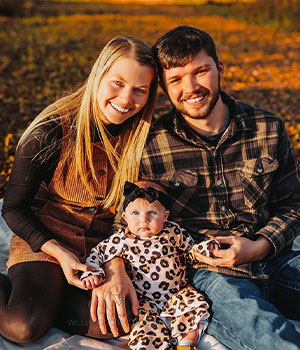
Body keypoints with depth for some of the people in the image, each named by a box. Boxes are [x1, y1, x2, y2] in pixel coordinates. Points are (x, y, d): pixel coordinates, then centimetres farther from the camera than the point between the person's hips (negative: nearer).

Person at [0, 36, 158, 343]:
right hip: (42, 241, -3)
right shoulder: (50, 133, -16)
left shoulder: (142, 139, -6)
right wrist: (59, 253, -19)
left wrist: (115, 267, -22)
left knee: (116, 322, -25)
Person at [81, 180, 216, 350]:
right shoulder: (122, 240, -7)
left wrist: (203, 250, -9)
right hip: (145, 300, -1)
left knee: (197, 305, -20)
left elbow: (191, 251, 11)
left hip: (177, 294, 2)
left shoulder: (174, 232, -3)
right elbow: (98, 254, 4)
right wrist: (93, 273, -12)